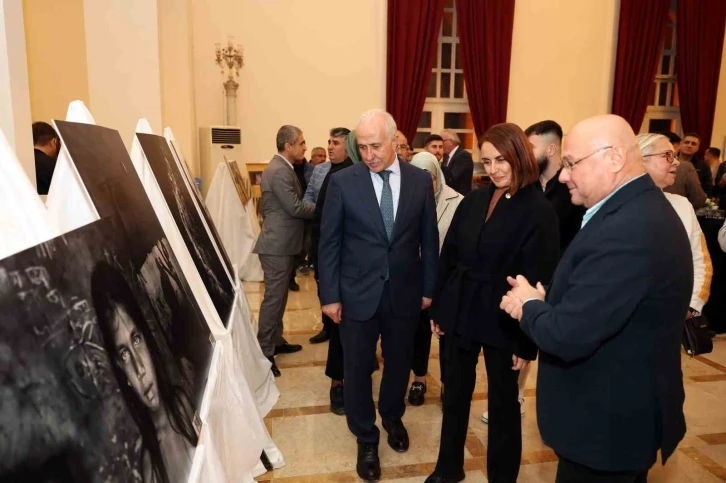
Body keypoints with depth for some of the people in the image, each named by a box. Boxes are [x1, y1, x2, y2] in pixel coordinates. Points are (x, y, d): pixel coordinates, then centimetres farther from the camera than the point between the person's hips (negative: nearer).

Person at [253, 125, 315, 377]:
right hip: (278, 244, -11)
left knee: (279, 295, 18)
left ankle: (275, 341, 30)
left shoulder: (281, 167, 15)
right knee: (273, 297, -5)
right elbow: (295, 207, -22)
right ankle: (264, 353, 3)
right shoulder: (279, 170, -19)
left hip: (281, 241, 11)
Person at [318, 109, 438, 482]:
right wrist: (329, 295, -7)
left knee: (399, 363, 19)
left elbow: (429, 240, 4)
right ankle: (366, 438, 34)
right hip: (357, 294, -2)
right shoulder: (343, 182, -8)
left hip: (405, 292, 2)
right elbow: (329, 243, -5)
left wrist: (428, 288, 4)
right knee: (358, 369, 10)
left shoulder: (420, 180, -2)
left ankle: (392, 417, 48)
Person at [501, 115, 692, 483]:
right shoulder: (639, 209, 3)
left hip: (608, 422, -9)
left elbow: (567, 337, -31)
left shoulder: (627, 230, -31)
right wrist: (544, 299, -5)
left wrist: (529, 305, -13)